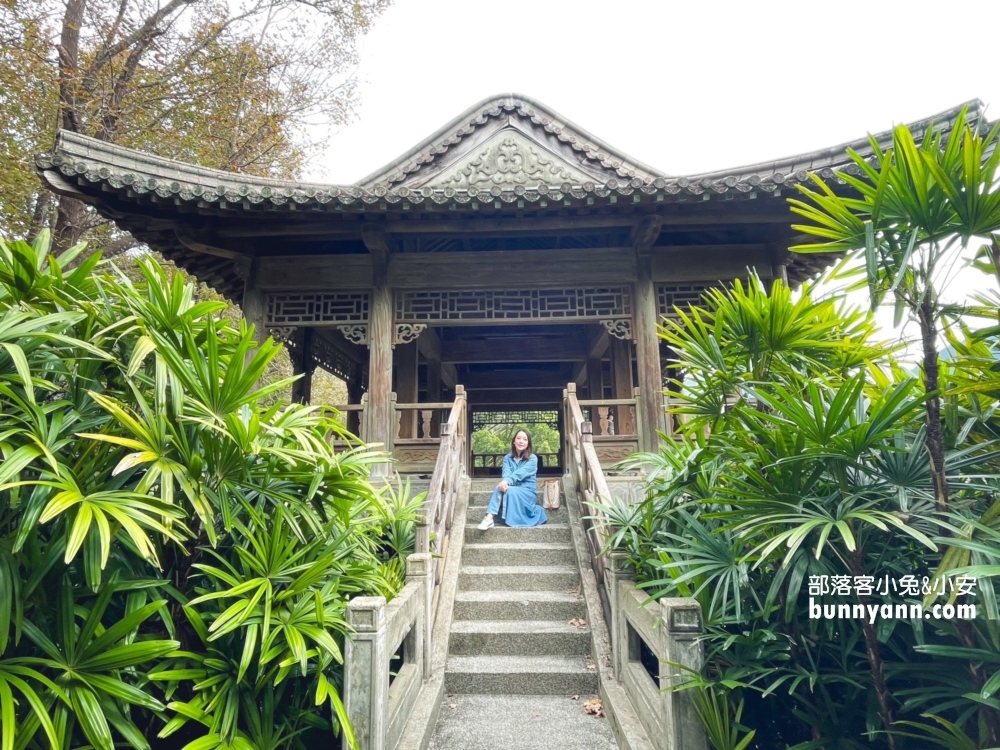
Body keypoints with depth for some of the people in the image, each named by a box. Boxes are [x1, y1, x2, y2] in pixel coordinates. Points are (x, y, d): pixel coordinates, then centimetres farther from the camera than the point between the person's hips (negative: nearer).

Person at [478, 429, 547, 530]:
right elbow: (506, 473, -10)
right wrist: (505, 482, -34)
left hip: (527, 491, -3)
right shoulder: (507, 458, 7)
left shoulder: (532, 458, -4)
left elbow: (521, 473, -21)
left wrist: (507, 481, -37)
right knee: (500, 488, -29)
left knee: (511, 491, -33)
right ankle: (489, 517, -40)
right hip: (512, 489, 3)